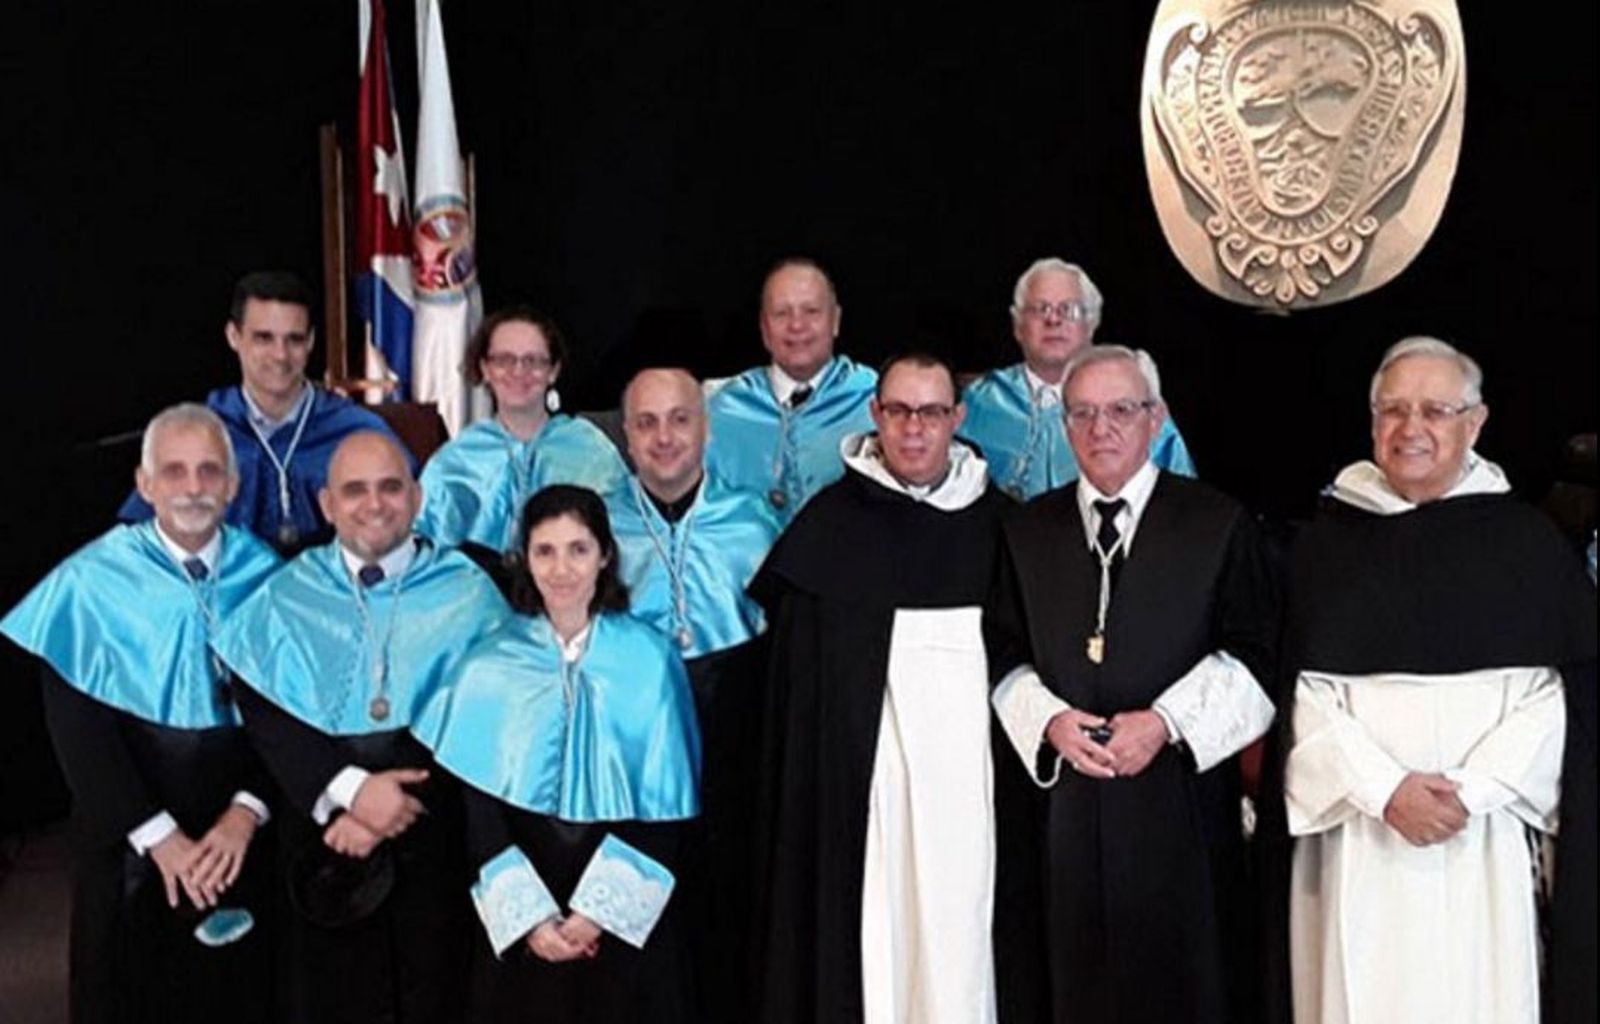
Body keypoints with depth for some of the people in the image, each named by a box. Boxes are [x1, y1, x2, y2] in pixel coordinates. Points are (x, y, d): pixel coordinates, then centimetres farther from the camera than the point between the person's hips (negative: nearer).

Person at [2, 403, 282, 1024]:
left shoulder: (267, 578, -5)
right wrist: (156, 834, -14)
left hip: (240, 831, 2)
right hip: (128, 835, -1)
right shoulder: (90, 583, -10)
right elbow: (78, 728, -10)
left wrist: (247, 811, -15)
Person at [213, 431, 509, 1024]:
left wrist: (407, 801, -14)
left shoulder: (468, 592, 2)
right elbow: (265, 717, -4)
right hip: (322, 828, 1)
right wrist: (348, 790, -17)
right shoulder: (285, 598, 6)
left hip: (436, 836, -1)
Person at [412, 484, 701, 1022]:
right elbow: (476, 810, -2)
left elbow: (668, 801, -4)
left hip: (629, 921, 0)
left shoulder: (650, 659, -4)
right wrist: (529, 916, -10)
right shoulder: (488, 668, -1)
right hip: (522, 926, 1)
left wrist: (599, 910, -10)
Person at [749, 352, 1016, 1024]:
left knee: (960, 921, 2)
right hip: (864, 775, -1)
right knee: (875, 924, 0)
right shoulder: (830, 524, 2)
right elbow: (799, 679, 1)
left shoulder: (997, 522, 7)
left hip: (969, 775, 1)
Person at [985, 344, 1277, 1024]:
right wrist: (1049, 720, -8)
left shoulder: (1218, 523, 2)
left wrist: (1168, 721, -11)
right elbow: (1005, 656, 10)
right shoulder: (1027, 532, 10)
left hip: (1182, 795, -2)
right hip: (1068, 798, 2)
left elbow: (1254, 654, -1)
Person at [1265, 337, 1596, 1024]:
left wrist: (1471, 789, -12)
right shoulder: (1329, 538, 4)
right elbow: (1304, 688, -1)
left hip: (1484, 829, 0)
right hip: (1356, 828, 0)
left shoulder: (1525, 539, 3)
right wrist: (1386, 789, -12)